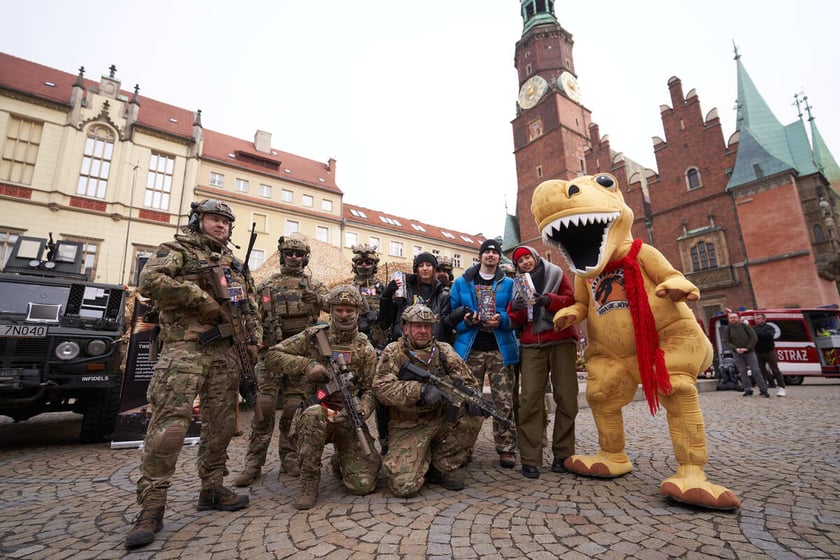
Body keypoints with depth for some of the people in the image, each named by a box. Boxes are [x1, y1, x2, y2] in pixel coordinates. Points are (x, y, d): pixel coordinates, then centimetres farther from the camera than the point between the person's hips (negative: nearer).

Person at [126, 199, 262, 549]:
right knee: (169, 424, -10)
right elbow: (149, 281, -15)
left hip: (226, 352, 6)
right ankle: (151, 508, 1)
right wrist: (201, 298, -16)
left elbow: (251, 306, 22)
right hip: (185, 348, -6)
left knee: (221, 425, 8)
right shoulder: (177, 250, 4)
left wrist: (253, 341, 11)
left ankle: (212, 489, 21)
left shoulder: (235, 263, 20)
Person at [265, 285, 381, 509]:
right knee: (313, 414, -39)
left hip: (349, 421, 2)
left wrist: (360, 411, -20)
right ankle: (309, 484, -17)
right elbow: (272, 357, -2)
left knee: (363, 485, -8)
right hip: (318, 417, -1)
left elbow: (372, 389, 1)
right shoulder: (312, 337, 0)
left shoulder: (365, 349, 3)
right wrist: (308, 364, -15)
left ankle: (341, 461, 28)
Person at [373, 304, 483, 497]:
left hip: (441, 421, 3)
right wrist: (421, 390, -32)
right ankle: (422, 463, 18)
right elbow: (382, 388, -20)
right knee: (404, 486, -18)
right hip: (407, 428, -3)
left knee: (472, 417, -22)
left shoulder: (444, 351, 0)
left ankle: (443, 467, 0)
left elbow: (469, 382, 0)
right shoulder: (393, 353, -7)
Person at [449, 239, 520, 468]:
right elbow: (451, 313, 8)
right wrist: (465, 321, -12)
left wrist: (503, 320, -13)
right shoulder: (462, 282, 9)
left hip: (500, 350, 0)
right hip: (471, 350, 0)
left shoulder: (508, 284, 10)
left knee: (504, 403, 1)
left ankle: (506, 450, 12)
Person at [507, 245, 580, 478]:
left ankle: (562, 454, 10)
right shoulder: (519, 283, 20)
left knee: (566, 398, -2)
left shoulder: (556, 274, 12)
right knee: (530, 399, -10)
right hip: (532, 345, 2)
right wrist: (515, 308, -6)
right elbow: (518, 320, 16)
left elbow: (572, 299, 0)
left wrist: (549, 300, -17)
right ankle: (530, 459, -6)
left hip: (561, 341, -1)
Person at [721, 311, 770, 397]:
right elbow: (725, 342, -1)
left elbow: (754, 338, -4)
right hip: (737, 354, 1)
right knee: (742, 372, 3)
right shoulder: (727, 329, 0)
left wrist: (747, 348, -13)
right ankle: (748, 390, 9)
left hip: (749, 351, -1)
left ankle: (763, 390, 4)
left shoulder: (746, 326, -3)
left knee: (756, 370, -2)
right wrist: (735, 348, -14)